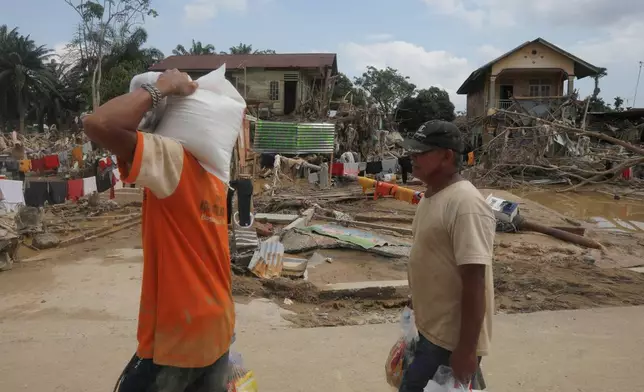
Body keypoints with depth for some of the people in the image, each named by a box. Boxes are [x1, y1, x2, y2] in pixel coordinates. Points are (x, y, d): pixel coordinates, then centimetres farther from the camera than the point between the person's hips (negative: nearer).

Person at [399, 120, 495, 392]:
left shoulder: (465, 204, -25)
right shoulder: (431, 195, 5)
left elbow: (474, 281, -26)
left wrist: (467, 349, -22)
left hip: (450, 339, -9)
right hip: (430, 328, 9)